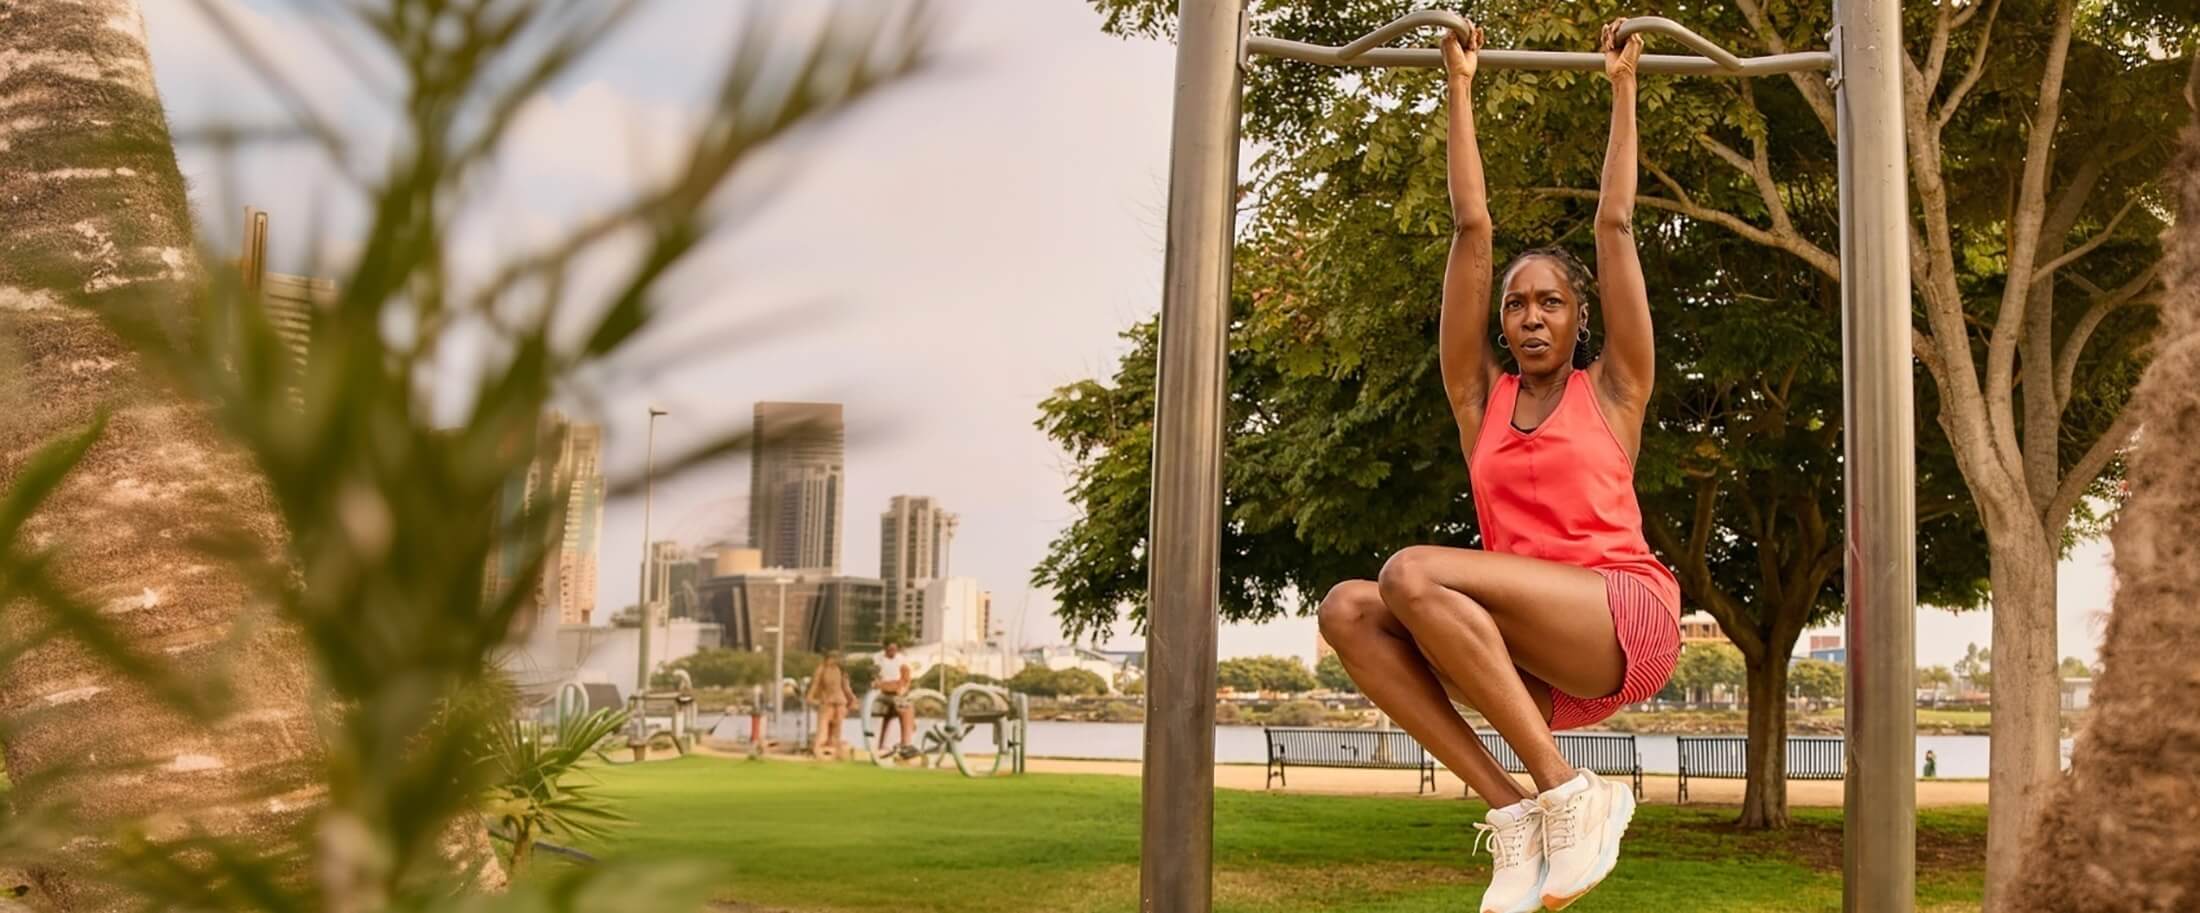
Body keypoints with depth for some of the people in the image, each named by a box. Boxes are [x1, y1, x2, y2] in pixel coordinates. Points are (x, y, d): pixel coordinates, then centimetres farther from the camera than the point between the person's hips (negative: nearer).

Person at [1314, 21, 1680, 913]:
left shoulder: (1611, 391, 10)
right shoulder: (1481, 399, 17)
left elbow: (1615, 223, 12)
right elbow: (1472, 228, 16)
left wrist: (1622, 88, 19)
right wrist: (1459, 88, 18)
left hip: (1626, 621, -4)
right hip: (1530, 654, 4)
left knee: (1413, 573, -28)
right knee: (1348, 608, -20)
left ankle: (1568, 793, -21)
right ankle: (1511, 809, -21)